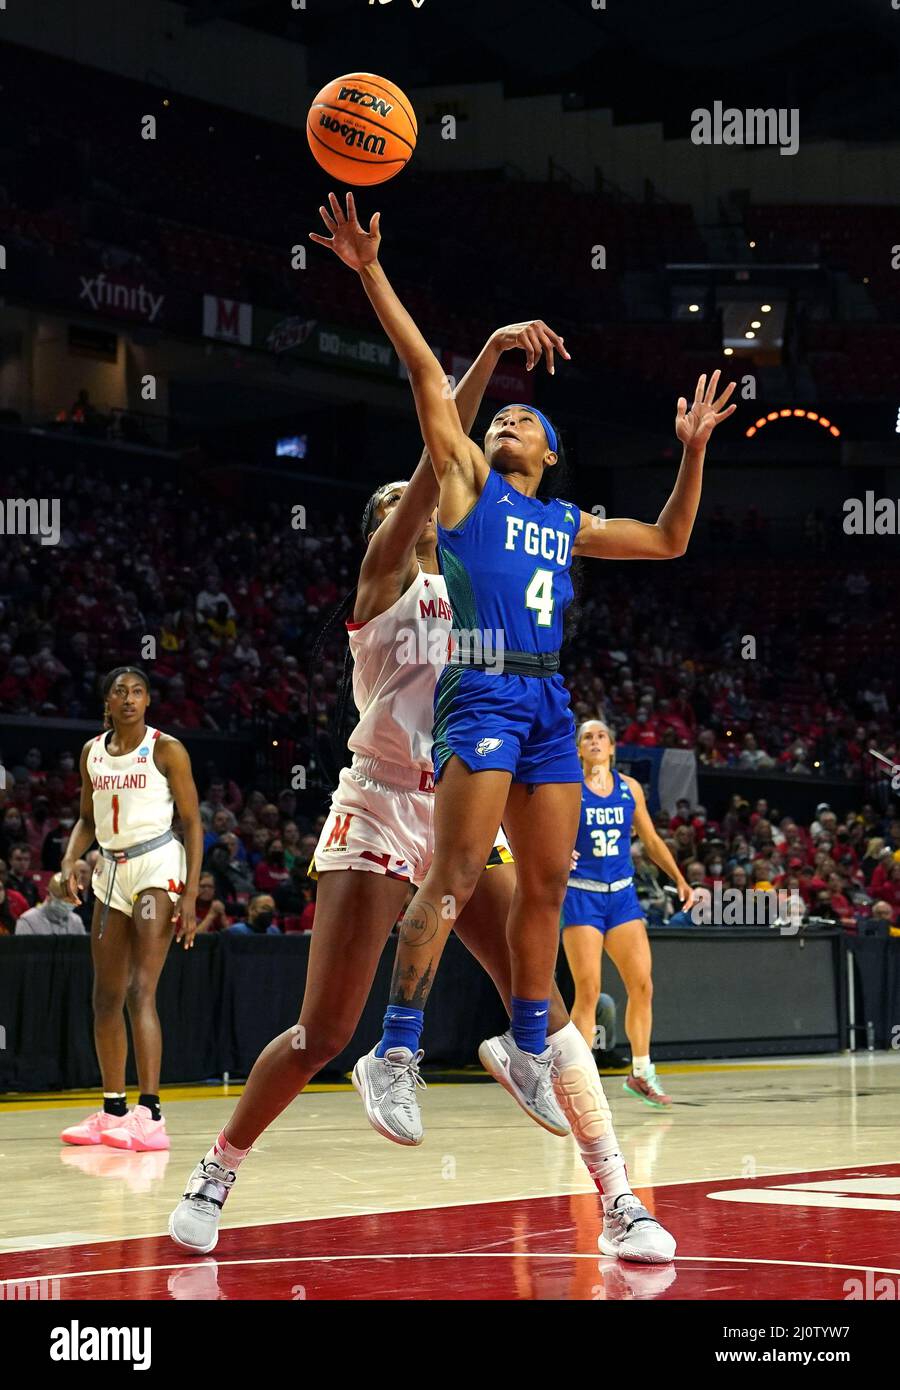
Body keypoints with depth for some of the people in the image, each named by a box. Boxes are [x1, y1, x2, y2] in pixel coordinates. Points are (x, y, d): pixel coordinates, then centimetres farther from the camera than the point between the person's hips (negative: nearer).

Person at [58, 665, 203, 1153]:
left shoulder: (166, 750, -6)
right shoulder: (92, 752, 10)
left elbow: (193, 822, -6)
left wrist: (190, 895, -14)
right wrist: (70, 860, 0)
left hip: (157, 866, -6)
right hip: (111, 871, 6)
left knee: (141, 991, -17)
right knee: (106, 997, 7)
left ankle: (150, 1114, -22)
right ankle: (112, 1112, 17)